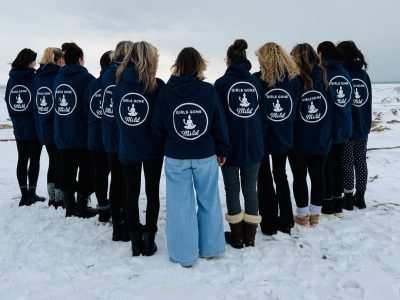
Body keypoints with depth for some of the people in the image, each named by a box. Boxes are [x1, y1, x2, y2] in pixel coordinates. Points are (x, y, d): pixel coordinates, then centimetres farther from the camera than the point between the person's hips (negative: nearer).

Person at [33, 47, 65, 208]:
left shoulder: (38, 77, 8)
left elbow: (35, 104, 12)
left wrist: (39, 126, 18)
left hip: (43, 129, 7)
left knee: (53, 162, 17)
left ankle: (52, 197, 25)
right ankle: (59, 199, 10)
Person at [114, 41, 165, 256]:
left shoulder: (120, 82, -2)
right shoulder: (156, 84, -12)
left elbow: (116, 114, 4)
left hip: (126, 148, 3)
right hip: (151, 148, -2)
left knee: (131, 193, 11)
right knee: (152, 192, 12)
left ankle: (135, 240, 18)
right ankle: (149, 238, 16)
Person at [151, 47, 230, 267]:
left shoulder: (166, 91, -5)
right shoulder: (208, 90, -6)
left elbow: (157, 127, -1)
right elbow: (219, 124, -1)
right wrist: (222, 151, 11)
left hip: (176, 157, 0)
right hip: (205, 155, 1)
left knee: (180, 205, 7)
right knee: (208, 201, 15)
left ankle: (184, 254, 16)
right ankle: (210, 248, 26)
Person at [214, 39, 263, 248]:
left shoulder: (222, 82, -8)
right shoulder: (256, 82, 2)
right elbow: (262, 113, 8)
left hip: (231, 146, -3)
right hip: (254, 145, 3)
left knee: (232, 190, 8)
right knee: (250, 188, 11)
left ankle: (237, 236, 15)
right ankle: (250, 236, 18)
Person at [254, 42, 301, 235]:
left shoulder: (257, 80, -16)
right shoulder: (294, 79, -2)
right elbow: (298, 110, 3)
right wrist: (286, 125, 12)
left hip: (262, 138, -4)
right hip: (284, 139, 4)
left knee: (264, 179, 10)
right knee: (281, 176, 19)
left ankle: (270, 224, 14)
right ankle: (285, 222, 25)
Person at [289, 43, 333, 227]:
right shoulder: (324, 77, -1)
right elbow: (332, 106, 5)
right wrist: (327, 131, 13)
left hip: (299, 141, -4)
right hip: (322, 140, 4)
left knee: (299, 177, 9)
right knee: (318, 176, 13)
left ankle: (303, 215, 18)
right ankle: (315, 214, 23)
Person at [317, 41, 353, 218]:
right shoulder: (345, 73, 6)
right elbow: (349, 101, 12)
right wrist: (344, 122, 18)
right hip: (344, 128, 6)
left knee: (326, 166, 4)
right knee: (338, 164, 13)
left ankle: (328, 207, 11)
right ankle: (338, 206, 21)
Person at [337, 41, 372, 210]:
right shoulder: (364, 73, 6)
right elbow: (368, 100, 13)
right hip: (363, 126, 6)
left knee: (347, 163, 2)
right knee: (360, 162, 11)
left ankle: (348, 199, 7)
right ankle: (360, 198, 19)